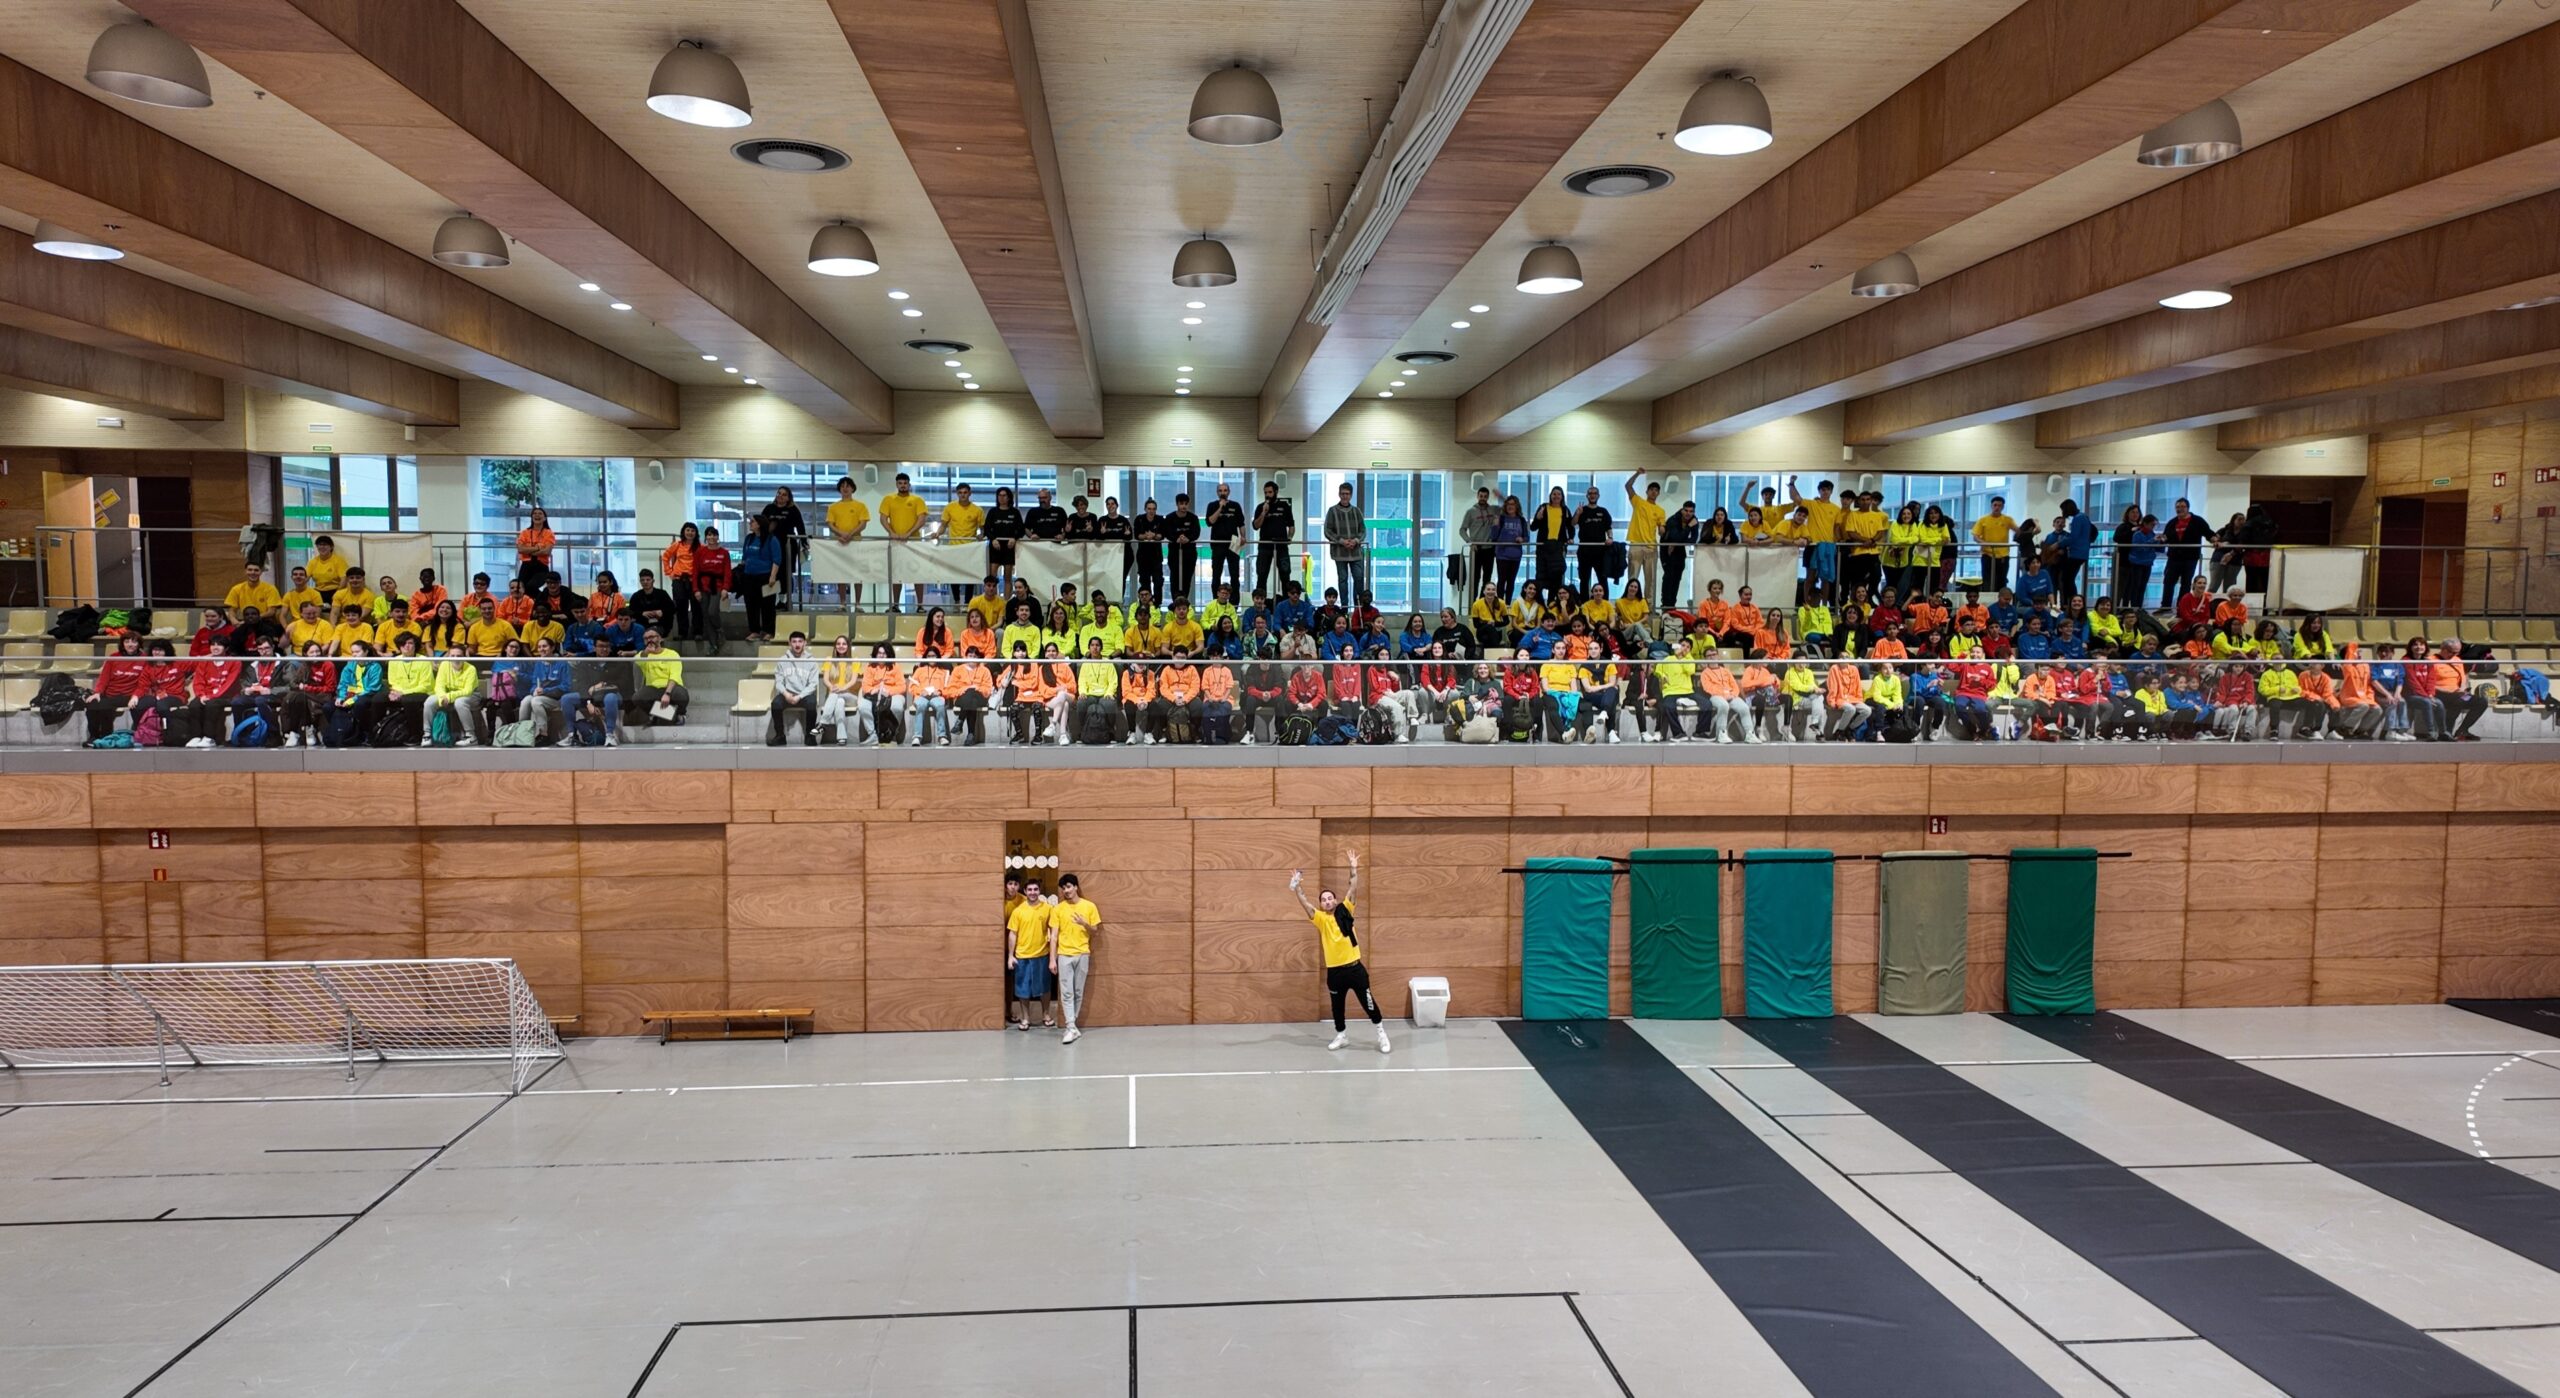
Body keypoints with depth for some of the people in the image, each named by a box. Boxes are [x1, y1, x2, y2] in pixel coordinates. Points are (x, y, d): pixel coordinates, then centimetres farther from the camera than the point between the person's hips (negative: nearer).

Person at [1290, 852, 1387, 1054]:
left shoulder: (1344, 912, 1)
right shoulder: (1320, 918, -1)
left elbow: (1352, 890, -2)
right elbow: (1305, 904, -14)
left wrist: (1354, 868, -7)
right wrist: (1297, 887, -26)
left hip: (1354, 966, -1)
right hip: (1334, 970, 1)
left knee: (1367, 1001, 5)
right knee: (1337, 1005, 14)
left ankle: (1381, 1034, 17)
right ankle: (1341, 1036, 32)